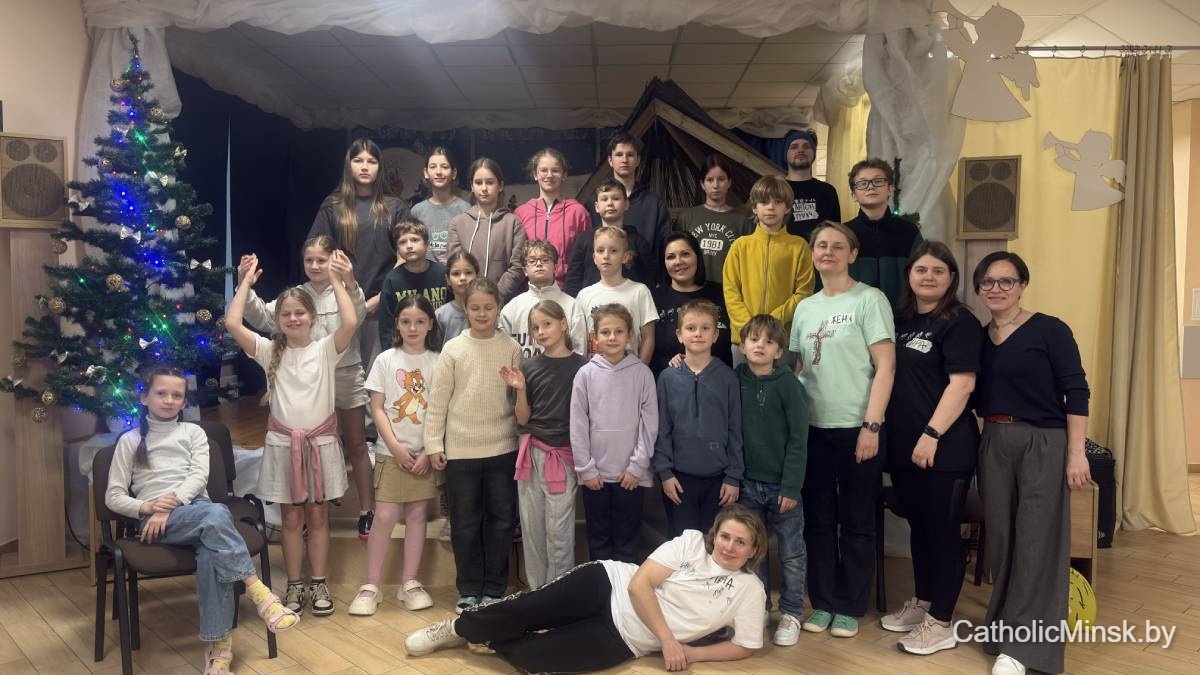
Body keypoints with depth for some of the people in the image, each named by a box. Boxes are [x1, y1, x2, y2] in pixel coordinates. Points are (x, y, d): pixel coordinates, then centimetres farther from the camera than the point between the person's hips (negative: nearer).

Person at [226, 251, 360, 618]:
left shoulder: (326, 349, -3)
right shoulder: (269, 351, 2)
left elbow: (351, 322, -21)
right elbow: (232, 323, -10)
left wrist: (337, 279, -13)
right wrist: (247, 281, -4)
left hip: (320, 441, -1)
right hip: (283, 442, 1)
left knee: (317, 516, 9)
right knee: (291, 519, 9)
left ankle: (318, 584, 20)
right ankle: (294, 586, 20)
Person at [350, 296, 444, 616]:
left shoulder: (438, 362, 1)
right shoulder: (385, 360, 1)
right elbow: (377, 409, -1)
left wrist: (429, 451, -8)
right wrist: (396, 447, -10)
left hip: (425, 452, 1)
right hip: (392, 451, -1)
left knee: (417, 513, 6)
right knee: (385, 516, -4)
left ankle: (410, 583, 16)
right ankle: (370, 586, 6)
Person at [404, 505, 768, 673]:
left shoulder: (749, 590, -3)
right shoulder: (692, 541, -5)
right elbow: (639, 584, -10)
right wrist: (668, 639, -17)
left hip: (623, 640, 0)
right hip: (608, 586, 0)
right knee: (526, 609, -15)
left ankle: (487, 640, 14)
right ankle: (459, 628, 15)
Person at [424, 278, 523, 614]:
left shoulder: (511, 348, 0)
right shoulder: (453, 349, -2)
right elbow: (438, 400, -1)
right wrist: (434, 444, -3)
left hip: (503, 448, 1)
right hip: (461, 449, -1)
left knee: (501, 520, 8)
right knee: (465, 522, 8)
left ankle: (494, 589, 21)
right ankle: (469, 589, 21)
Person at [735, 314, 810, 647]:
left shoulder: (788, 384, -9)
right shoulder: (735, 380, 0)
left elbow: (798, 439, -10)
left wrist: (791, 486, -12)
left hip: (782, 484, -3)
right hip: (748, 483, 3)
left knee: (791, 554, 8)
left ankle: (790, 614, 21)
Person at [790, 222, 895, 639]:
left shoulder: (869, 300, -4)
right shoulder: (805, 307, 12)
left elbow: (885, 367, -9)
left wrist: (872, 425, -15)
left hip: (856, 428, -4)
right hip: (812, 428, 5)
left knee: (856, 522, 6)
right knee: (818, 520, 10)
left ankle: (849, 608, 17)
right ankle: (822, 602, 22)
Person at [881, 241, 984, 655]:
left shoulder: (960, 323, -8)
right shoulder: (901, 319, 13)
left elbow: (962, 384, -16)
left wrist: (932, 434, -21)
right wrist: (880, 429, 11)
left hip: (944, 446, -7)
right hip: (903, 445, 7)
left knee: (942, 531, 1)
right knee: (918, 527, 17)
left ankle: (940, 623, 11)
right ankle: (922, 603, 31)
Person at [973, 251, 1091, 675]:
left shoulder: (1049, 330, -7)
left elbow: (1076, 392, -10)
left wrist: (1076, 453, -14)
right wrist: (989, 435, 1)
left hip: (1043, 444, -5)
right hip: (993, 445, 5)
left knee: (1035, 541, -2)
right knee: (1001, 538, 9)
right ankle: (1006, 622, 24)